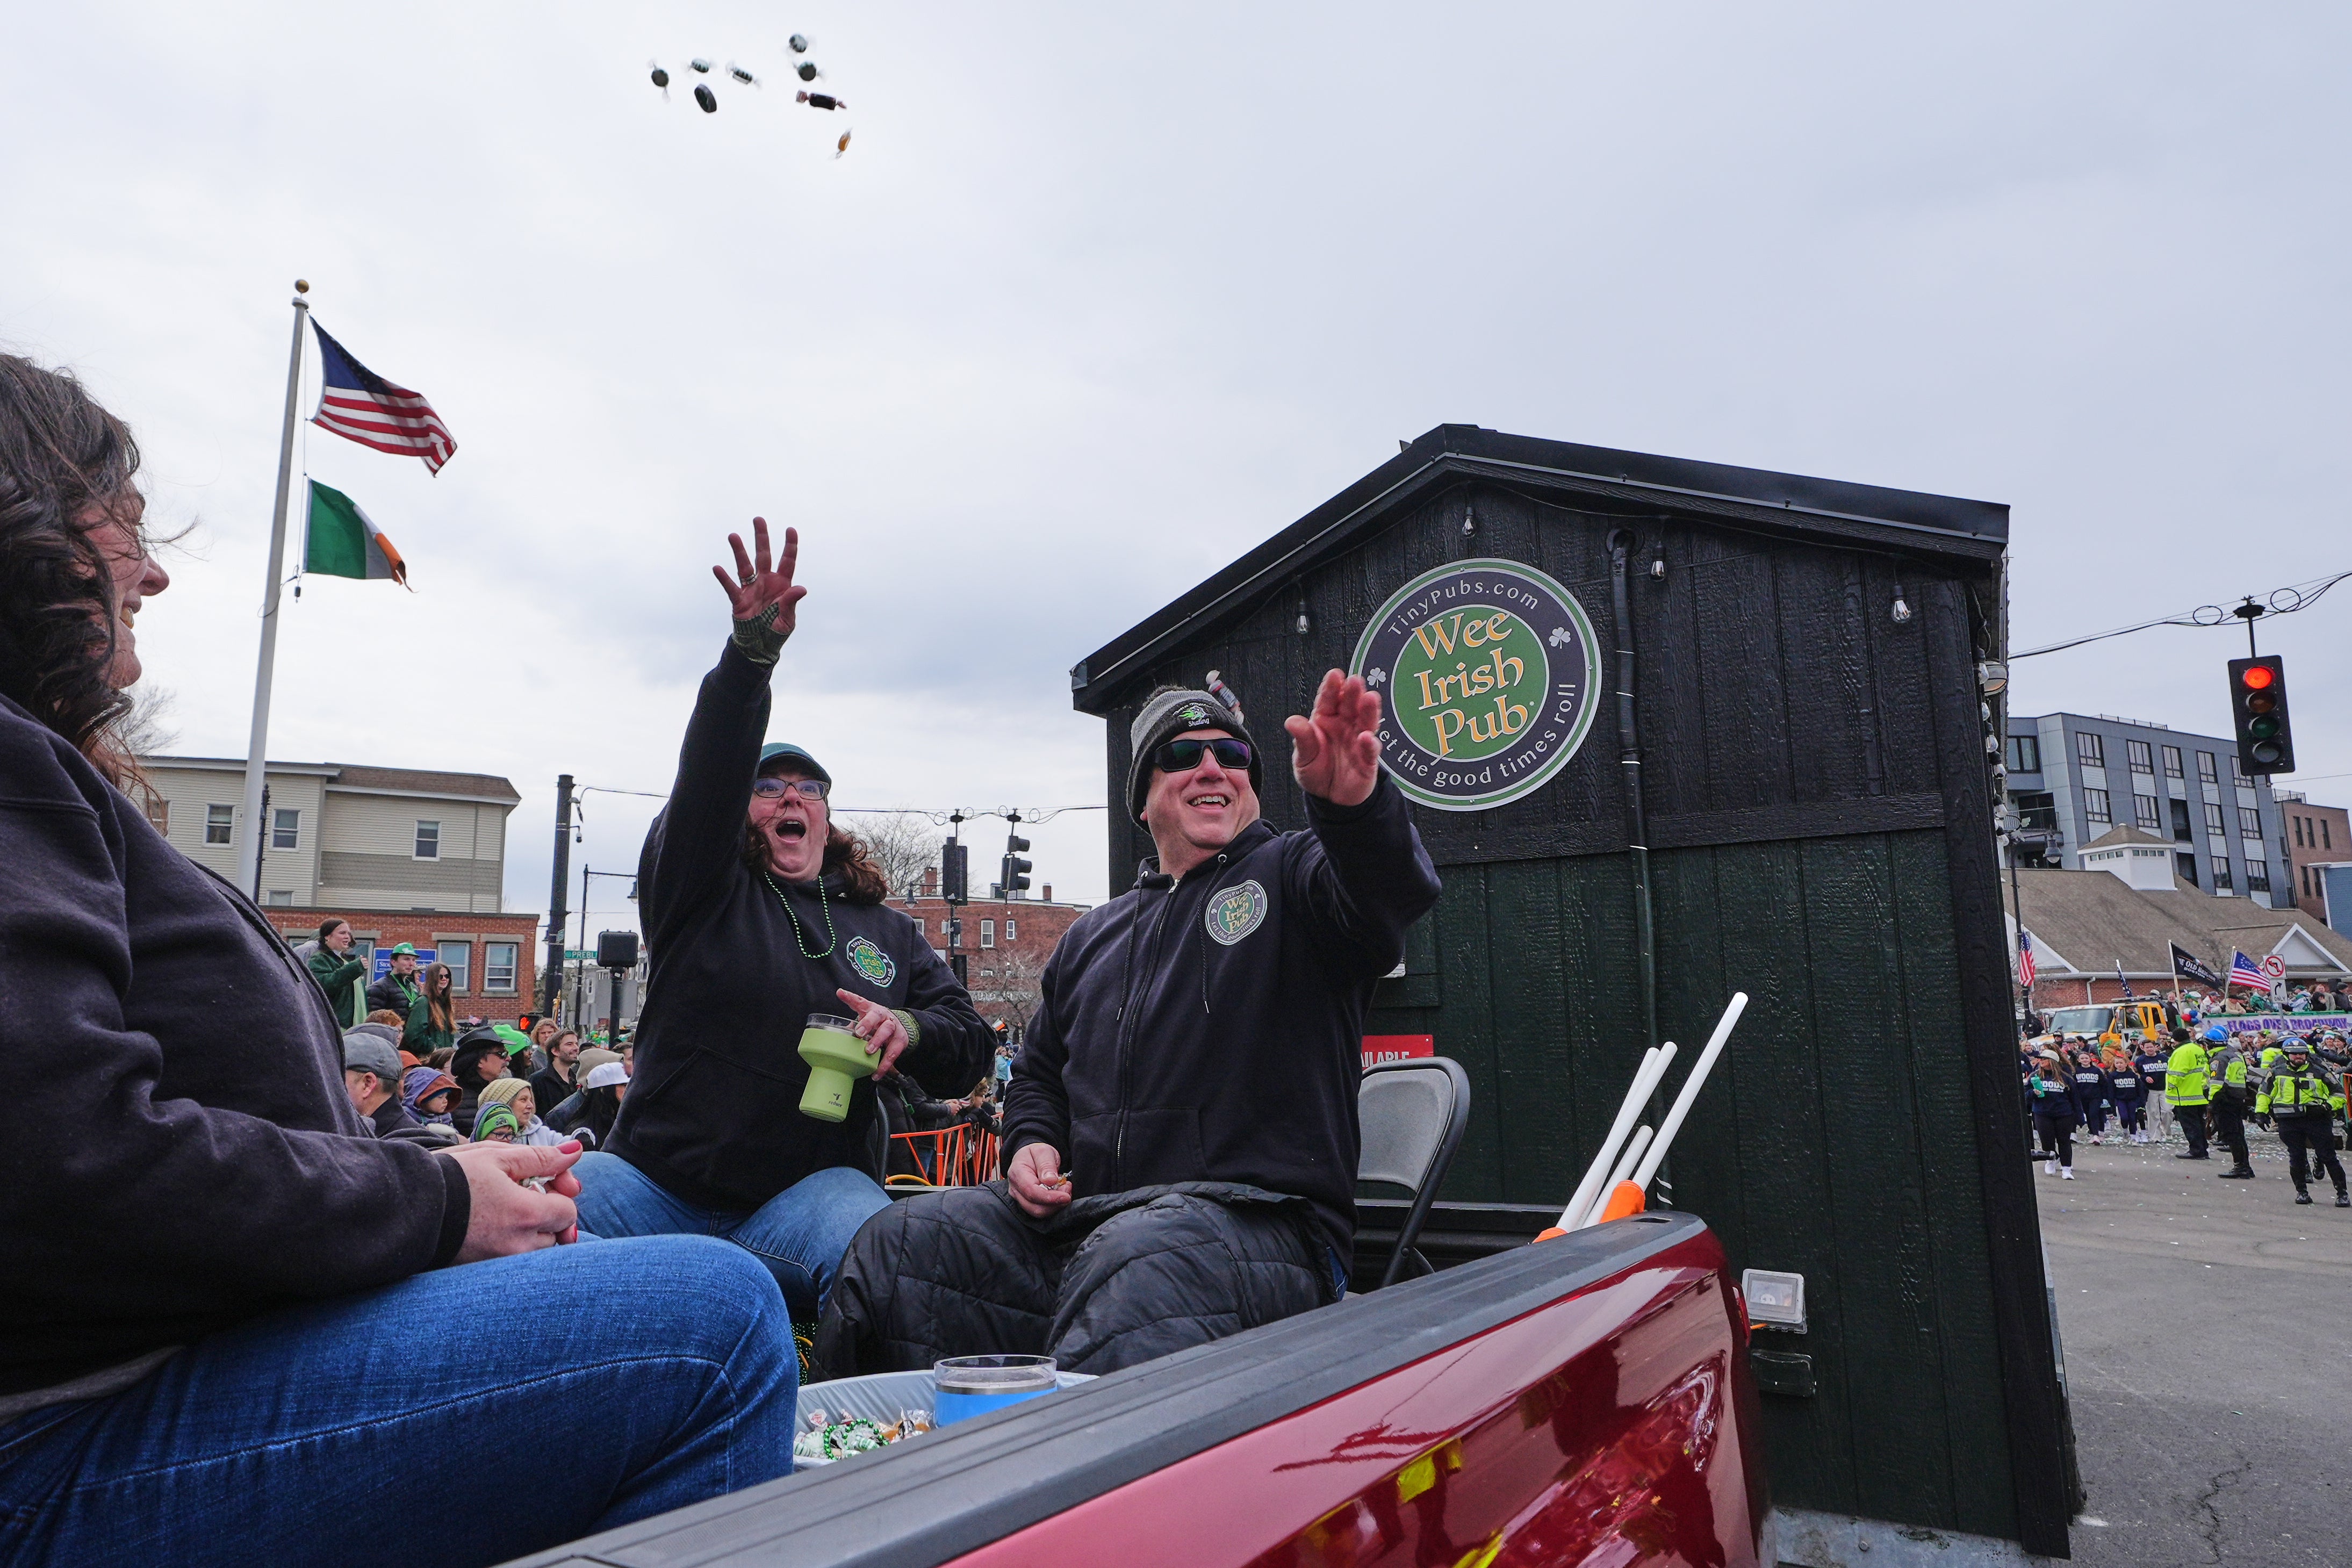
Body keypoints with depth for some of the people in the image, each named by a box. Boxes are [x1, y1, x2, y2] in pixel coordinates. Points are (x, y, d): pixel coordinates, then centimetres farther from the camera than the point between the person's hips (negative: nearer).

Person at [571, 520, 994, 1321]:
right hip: (659, 1179, -1)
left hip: (809, 1186, 1)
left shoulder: (888, 932, 17)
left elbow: (969, 1046, 13)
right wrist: (750, 654, -26)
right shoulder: (705, 888, 9)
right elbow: (709, 775, -10)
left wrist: (911, 1030, -11)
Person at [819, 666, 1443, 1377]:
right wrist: (1032, 1142, 11)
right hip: (1080, 1218, 6)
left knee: (1131, 1262, -39)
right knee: (895, 1244, -14)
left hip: (1255, 1218, -5)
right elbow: (1041, 1070, 35)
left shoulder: (1292, 875, 6)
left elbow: (1392, 890, -18)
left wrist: (1356, 802, -42)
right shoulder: (1094, 935, 25)